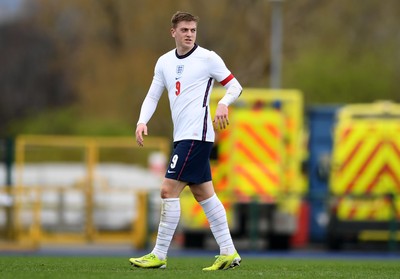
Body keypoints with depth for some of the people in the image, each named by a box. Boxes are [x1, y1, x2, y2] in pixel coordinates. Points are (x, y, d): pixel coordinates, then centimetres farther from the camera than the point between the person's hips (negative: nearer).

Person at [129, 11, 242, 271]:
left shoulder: (208, 58, -5)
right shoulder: (165, 62, 13)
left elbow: (235, 86, -2)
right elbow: (153, 96, 14)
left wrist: (223, 104, -22)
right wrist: (142, 122, -3)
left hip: (196, 135, -8)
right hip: (183, 137, 8)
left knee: (169, 190, -11)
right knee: (204, 193, 9)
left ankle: (159, 255, -7)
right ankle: (228, 252, 12)